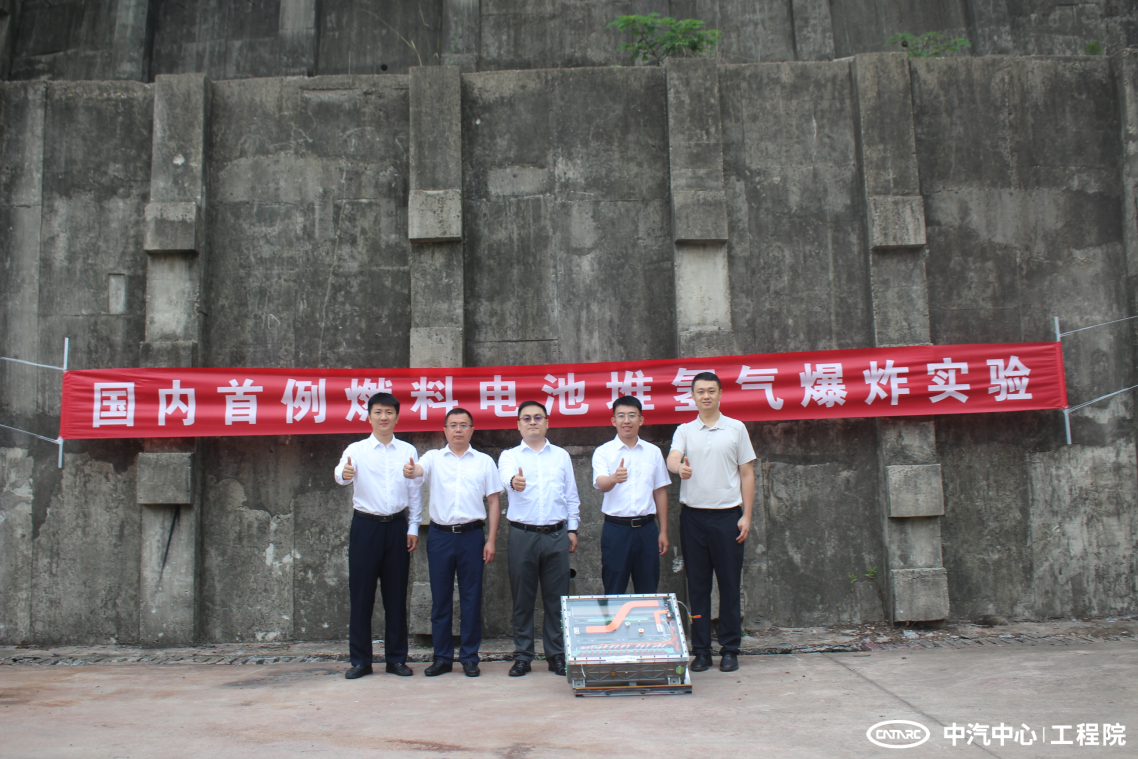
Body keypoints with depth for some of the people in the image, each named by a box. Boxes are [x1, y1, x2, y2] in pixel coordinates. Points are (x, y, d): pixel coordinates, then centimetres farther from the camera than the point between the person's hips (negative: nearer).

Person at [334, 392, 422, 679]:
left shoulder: (408, 451, 6)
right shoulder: (356, 450, 0)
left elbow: (415, 491, 8)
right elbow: (341, 474, -20)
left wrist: (413, 528, 3)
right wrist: (344, 474, -43)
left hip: (397, 526, 2)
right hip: (365, 526, -1)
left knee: (396, 595, 7)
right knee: (361, 594, 2)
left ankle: (396, 658, 17)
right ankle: (360, 660, 13)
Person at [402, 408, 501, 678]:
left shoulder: (484, 461, 7)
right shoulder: (433, 458, 7)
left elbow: (494, 502, 6)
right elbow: (418, 470, -14)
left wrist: (491, 539, -1)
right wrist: (410, 471, -39)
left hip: (471, 535, 0)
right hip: (440, 536, 1)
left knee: (471, 598, 3)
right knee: (440, 598, 6)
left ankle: (470, 658, 14)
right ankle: (442, 657, 17)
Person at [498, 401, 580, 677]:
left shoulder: (561, 455, 13)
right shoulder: (510, 455, 6)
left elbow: (571, 495, 15)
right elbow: (506, 476, -18)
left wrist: (572, 529, 8)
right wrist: (514, 481, -42)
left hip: (556, 535, 1)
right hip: (522, 535, -1)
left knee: (556, 598, 4)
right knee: (522, 599, 4)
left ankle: (557, 655, 14)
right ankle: (522, 656, 13)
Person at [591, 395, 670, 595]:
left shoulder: (653, 452, 9)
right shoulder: (603, 452, 0)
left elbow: (660, 492, 12)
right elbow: (601, 484, -17)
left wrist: (663, 531, 9)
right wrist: (614, 478, -40)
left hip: (647, 528, 2)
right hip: (616, 528, -2)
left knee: (648, 591, 8)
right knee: (614, 590, 3)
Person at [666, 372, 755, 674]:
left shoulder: (735, 428, 5)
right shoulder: (684, 431, 8)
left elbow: (747, 474, 5)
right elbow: (672, 458, -11)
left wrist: (746, 515, -2)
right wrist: (680, 468, -36)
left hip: (727, 515, -1)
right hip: (693, 516, 1)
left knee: (730, 584, 2)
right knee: (697, 586, 6)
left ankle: (730, 649, 13)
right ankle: (701, 650, 14)